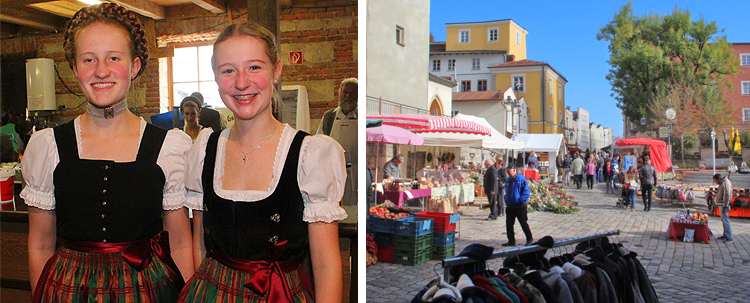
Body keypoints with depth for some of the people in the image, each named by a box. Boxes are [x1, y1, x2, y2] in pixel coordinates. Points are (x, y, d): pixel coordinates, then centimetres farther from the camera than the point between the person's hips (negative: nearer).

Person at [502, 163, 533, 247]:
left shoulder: (521, 179, -12)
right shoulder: (508, 180, 11)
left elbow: (526, 192, -13)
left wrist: (521, 200, -22)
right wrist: (506, 200, 7)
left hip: (520, 207, -7)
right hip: (510, 207, 7)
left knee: (524, 224, 4)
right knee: (509, 224, 5)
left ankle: (529, 239, 22)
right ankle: (511, 241, 14)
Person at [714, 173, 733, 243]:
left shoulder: (726, 183, -17)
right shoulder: (722, 183, 14)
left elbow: (727, 195, -21)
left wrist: (725, 206, -21)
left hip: (724, 205, -10)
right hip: (721, 204, 10)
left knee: (726, 220, -10)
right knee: (723, 220, 15)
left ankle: (729, 237, -9)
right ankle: (725, 235, 23)